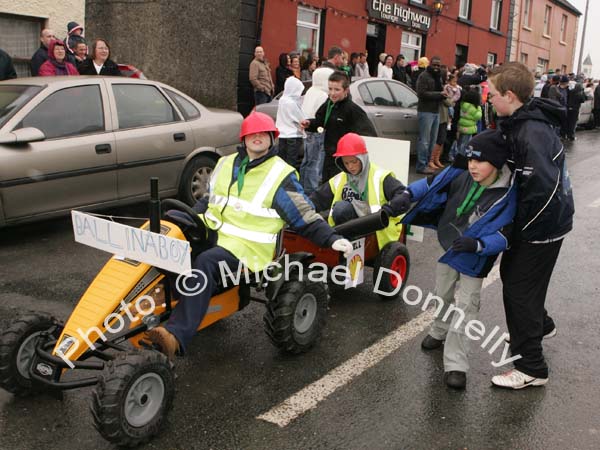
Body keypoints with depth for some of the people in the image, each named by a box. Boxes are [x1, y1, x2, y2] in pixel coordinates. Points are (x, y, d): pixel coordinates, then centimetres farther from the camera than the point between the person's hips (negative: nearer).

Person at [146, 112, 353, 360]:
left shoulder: (281, 175, 2)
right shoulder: (225, 164, 19)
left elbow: (305, 216, 1)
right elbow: (209, 200, 30)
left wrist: (332, 239, -11)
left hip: (247, 246, -6)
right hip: (212, 232, 6)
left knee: (205, 262, -34)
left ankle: (177, 336, -44)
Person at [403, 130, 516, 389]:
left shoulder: (507, 195, -27)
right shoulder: (460, 176, -17)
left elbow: (502, 237, -29)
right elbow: (432, 184, -3)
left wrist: (477, 245, -45)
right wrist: (406, 194, -13)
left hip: (474, 262, -5)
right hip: (448, 249, 5)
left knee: (465, 309, -1)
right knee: (443, 297, 24)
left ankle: (455, 365, 7)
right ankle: (440, 332, 51)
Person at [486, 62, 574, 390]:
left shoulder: (532, 133, -28)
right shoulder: (520, 123, 3)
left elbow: (543, 188, -36)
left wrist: (519, 225, -23)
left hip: (543, 225, -10)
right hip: (535, 219, 10)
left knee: (519, 287, -3)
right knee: (511, 272, 24)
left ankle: (531, 369, 9)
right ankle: (540, 324, 49)